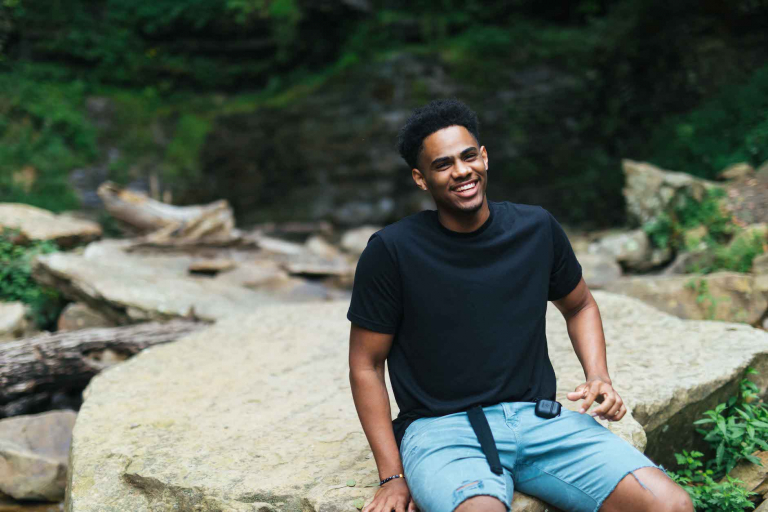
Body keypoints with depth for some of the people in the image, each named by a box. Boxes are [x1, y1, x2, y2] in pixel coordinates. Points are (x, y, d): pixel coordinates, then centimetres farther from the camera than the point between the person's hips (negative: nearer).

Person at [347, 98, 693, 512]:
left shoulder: (537, 228, 4)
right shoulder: (391, 251, -6)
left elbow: (579, 306, 22)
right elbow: (366, 364, 0)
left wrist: (598, 377, 3)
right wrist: (393, 476, -6)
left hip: (539, 418, 4)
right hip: (442, 429, -3)